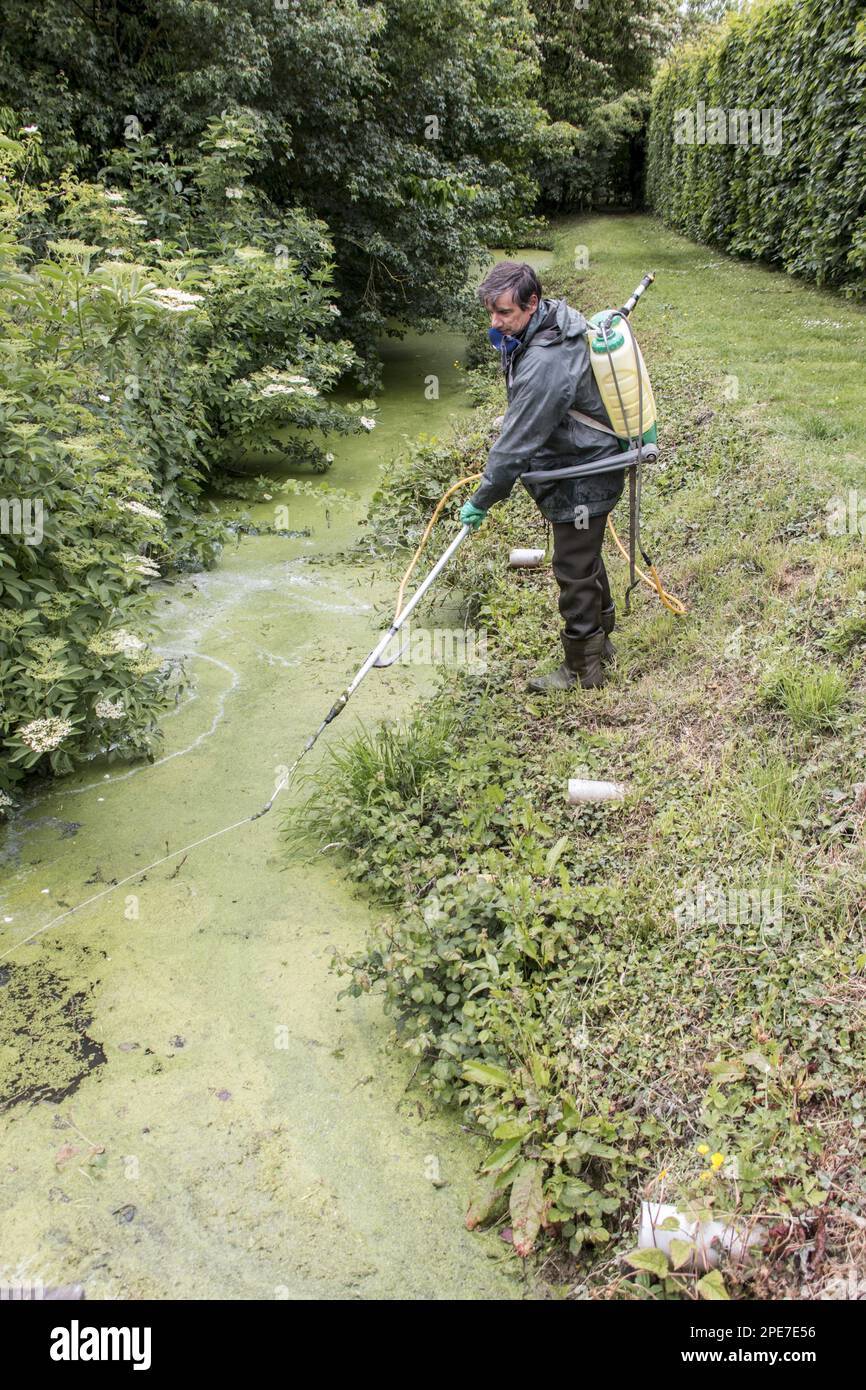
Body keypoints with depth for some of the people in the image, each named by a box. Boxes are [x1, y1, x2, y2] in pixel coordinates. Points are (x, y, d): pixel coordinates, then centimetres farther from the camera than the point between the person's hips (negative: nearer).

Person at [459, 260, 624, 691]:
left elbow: (517, 442, -26)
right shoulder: (555, 316, 1)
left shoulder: (544, 364, -31)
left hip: (580, 481, -10)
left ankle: (583, 669, 18)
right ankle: (600, 637, 42)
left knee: (575, 571, 2)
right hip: (587, 462, 10)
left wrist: (482, 501, -17)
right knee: (586, 559, 23)